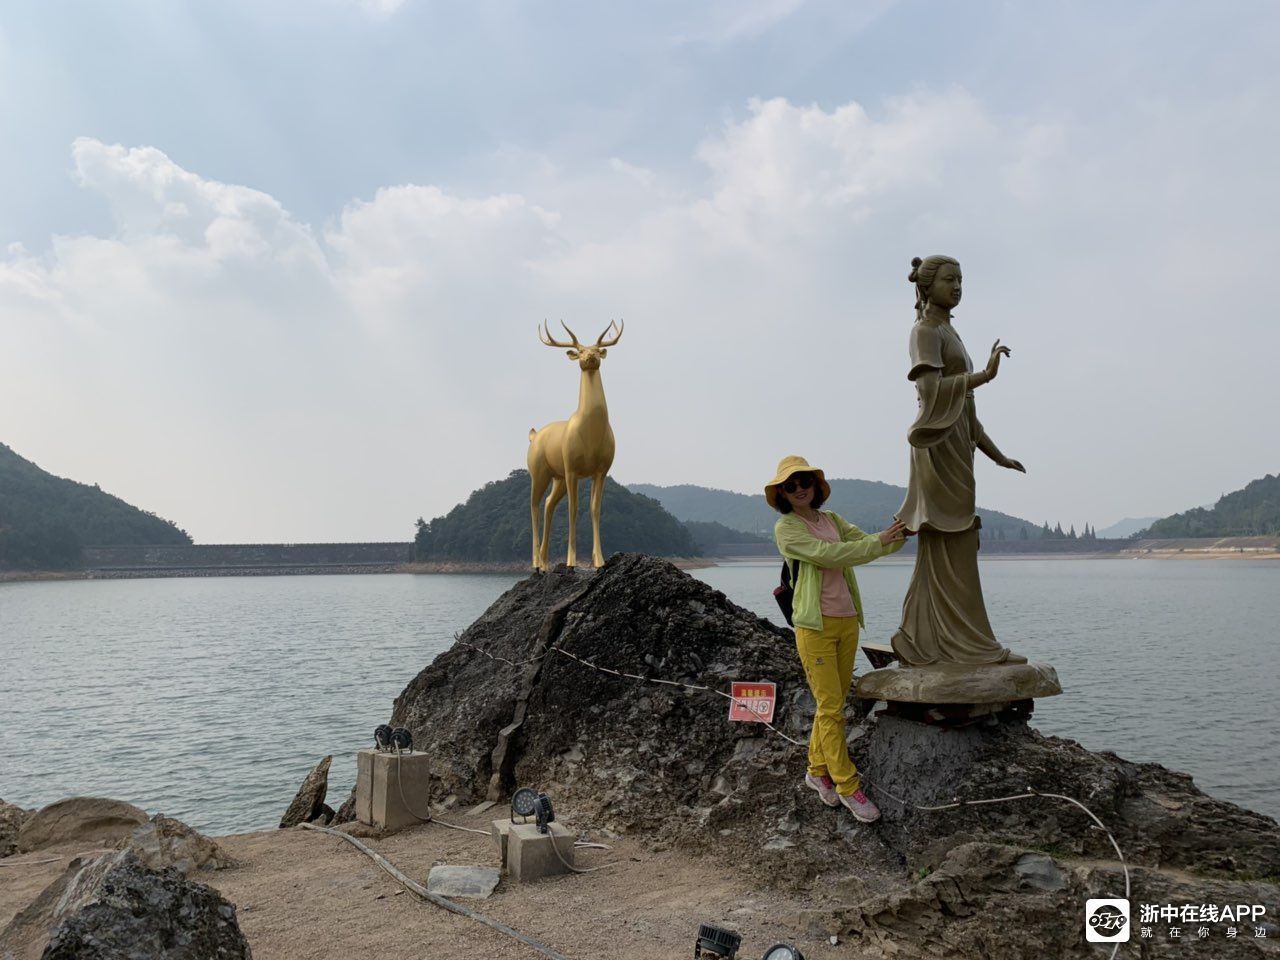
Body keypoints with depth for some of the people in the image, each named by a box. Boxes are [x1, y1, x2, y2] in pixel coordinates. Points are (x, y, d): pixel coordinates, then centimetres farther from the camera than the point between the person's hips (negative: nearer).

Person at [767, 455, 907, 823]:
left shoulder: (832, 520, 12)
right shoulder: (786, 527, -7)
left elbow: (867, 542, 3)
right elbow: (827, 555, -18)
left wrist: (899, 535, -15)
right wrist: (878, 543, -17)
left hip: (848, 622, 6)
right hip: (816, 625, -6)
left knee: (832, 705, 12)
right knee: (831, 708, -4)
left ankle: (818, 771, 27)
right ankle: (847, 786, 4)